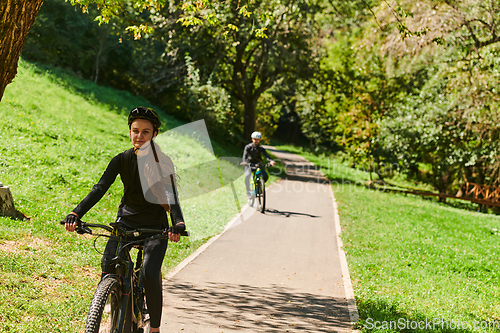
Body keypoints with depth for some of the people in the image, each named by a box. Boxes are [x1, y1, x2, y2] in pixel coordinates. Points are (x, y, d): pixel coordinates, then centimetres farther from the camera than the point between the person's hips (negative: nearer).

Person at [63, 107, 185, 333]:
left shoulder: (162, 162, -8)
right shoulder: (122, 160, -1)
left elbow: (172, 196, -19)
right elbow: (100, 188, -9)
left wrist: (178, 224, -39)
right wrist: (75, 214, -24)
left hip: (155, 225, -3)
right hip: (126, 221, 3)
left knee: (150, 274, -21)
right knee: (108, 265, -19)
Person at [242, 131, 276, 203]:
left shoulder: (261, 148, -1)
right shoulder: (248, 147, -5)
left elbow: (266, 155, -17)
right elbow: (245, 155, -20)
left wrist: (271, 161, -39)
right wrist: (244, 162, -44)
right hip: (249, 165, -2)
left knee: (265, 176, -22)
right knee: (247, 176, -33)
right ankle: (248, 192, -19)